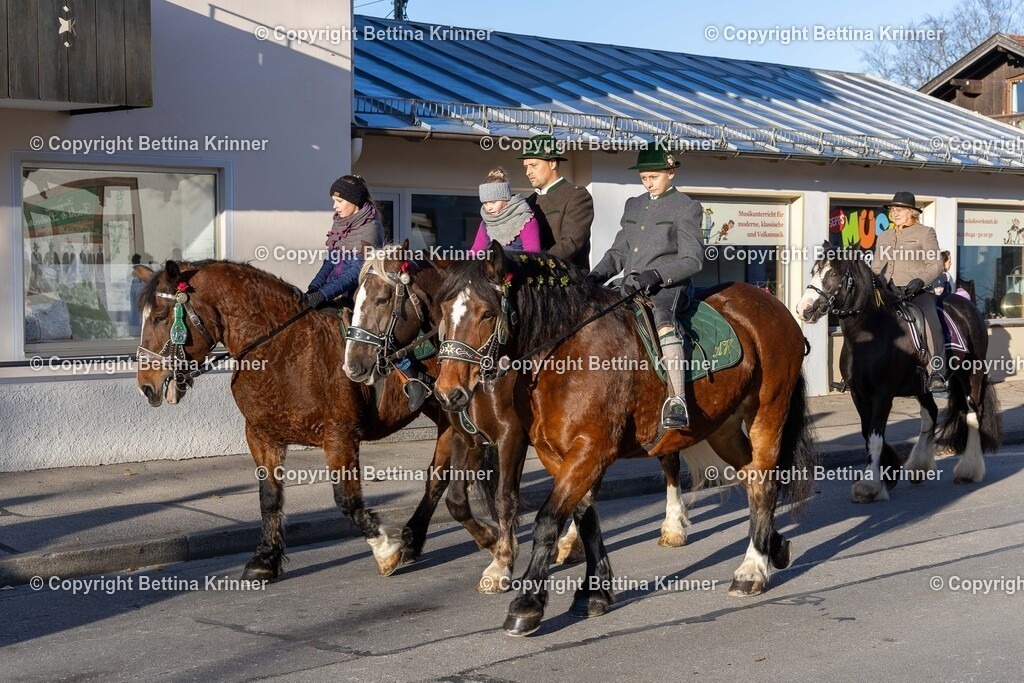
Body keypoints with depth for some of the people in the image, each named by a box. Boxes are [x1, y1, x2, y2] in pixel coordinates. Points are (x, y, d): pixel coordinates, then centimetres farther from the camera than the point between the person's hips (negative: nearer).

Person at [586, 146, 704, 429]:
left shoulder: (686, 208, 2)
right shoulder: (633, 205, 22)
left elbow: (692, 260, -6)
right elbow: (619, 251, 23)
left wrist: (657, 274, -22)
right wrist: (598, 274, 3)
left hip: (666, 286, -8)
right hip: (630, 287, 8)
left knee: (663, 321, -37)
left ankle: (677, 402, -45)